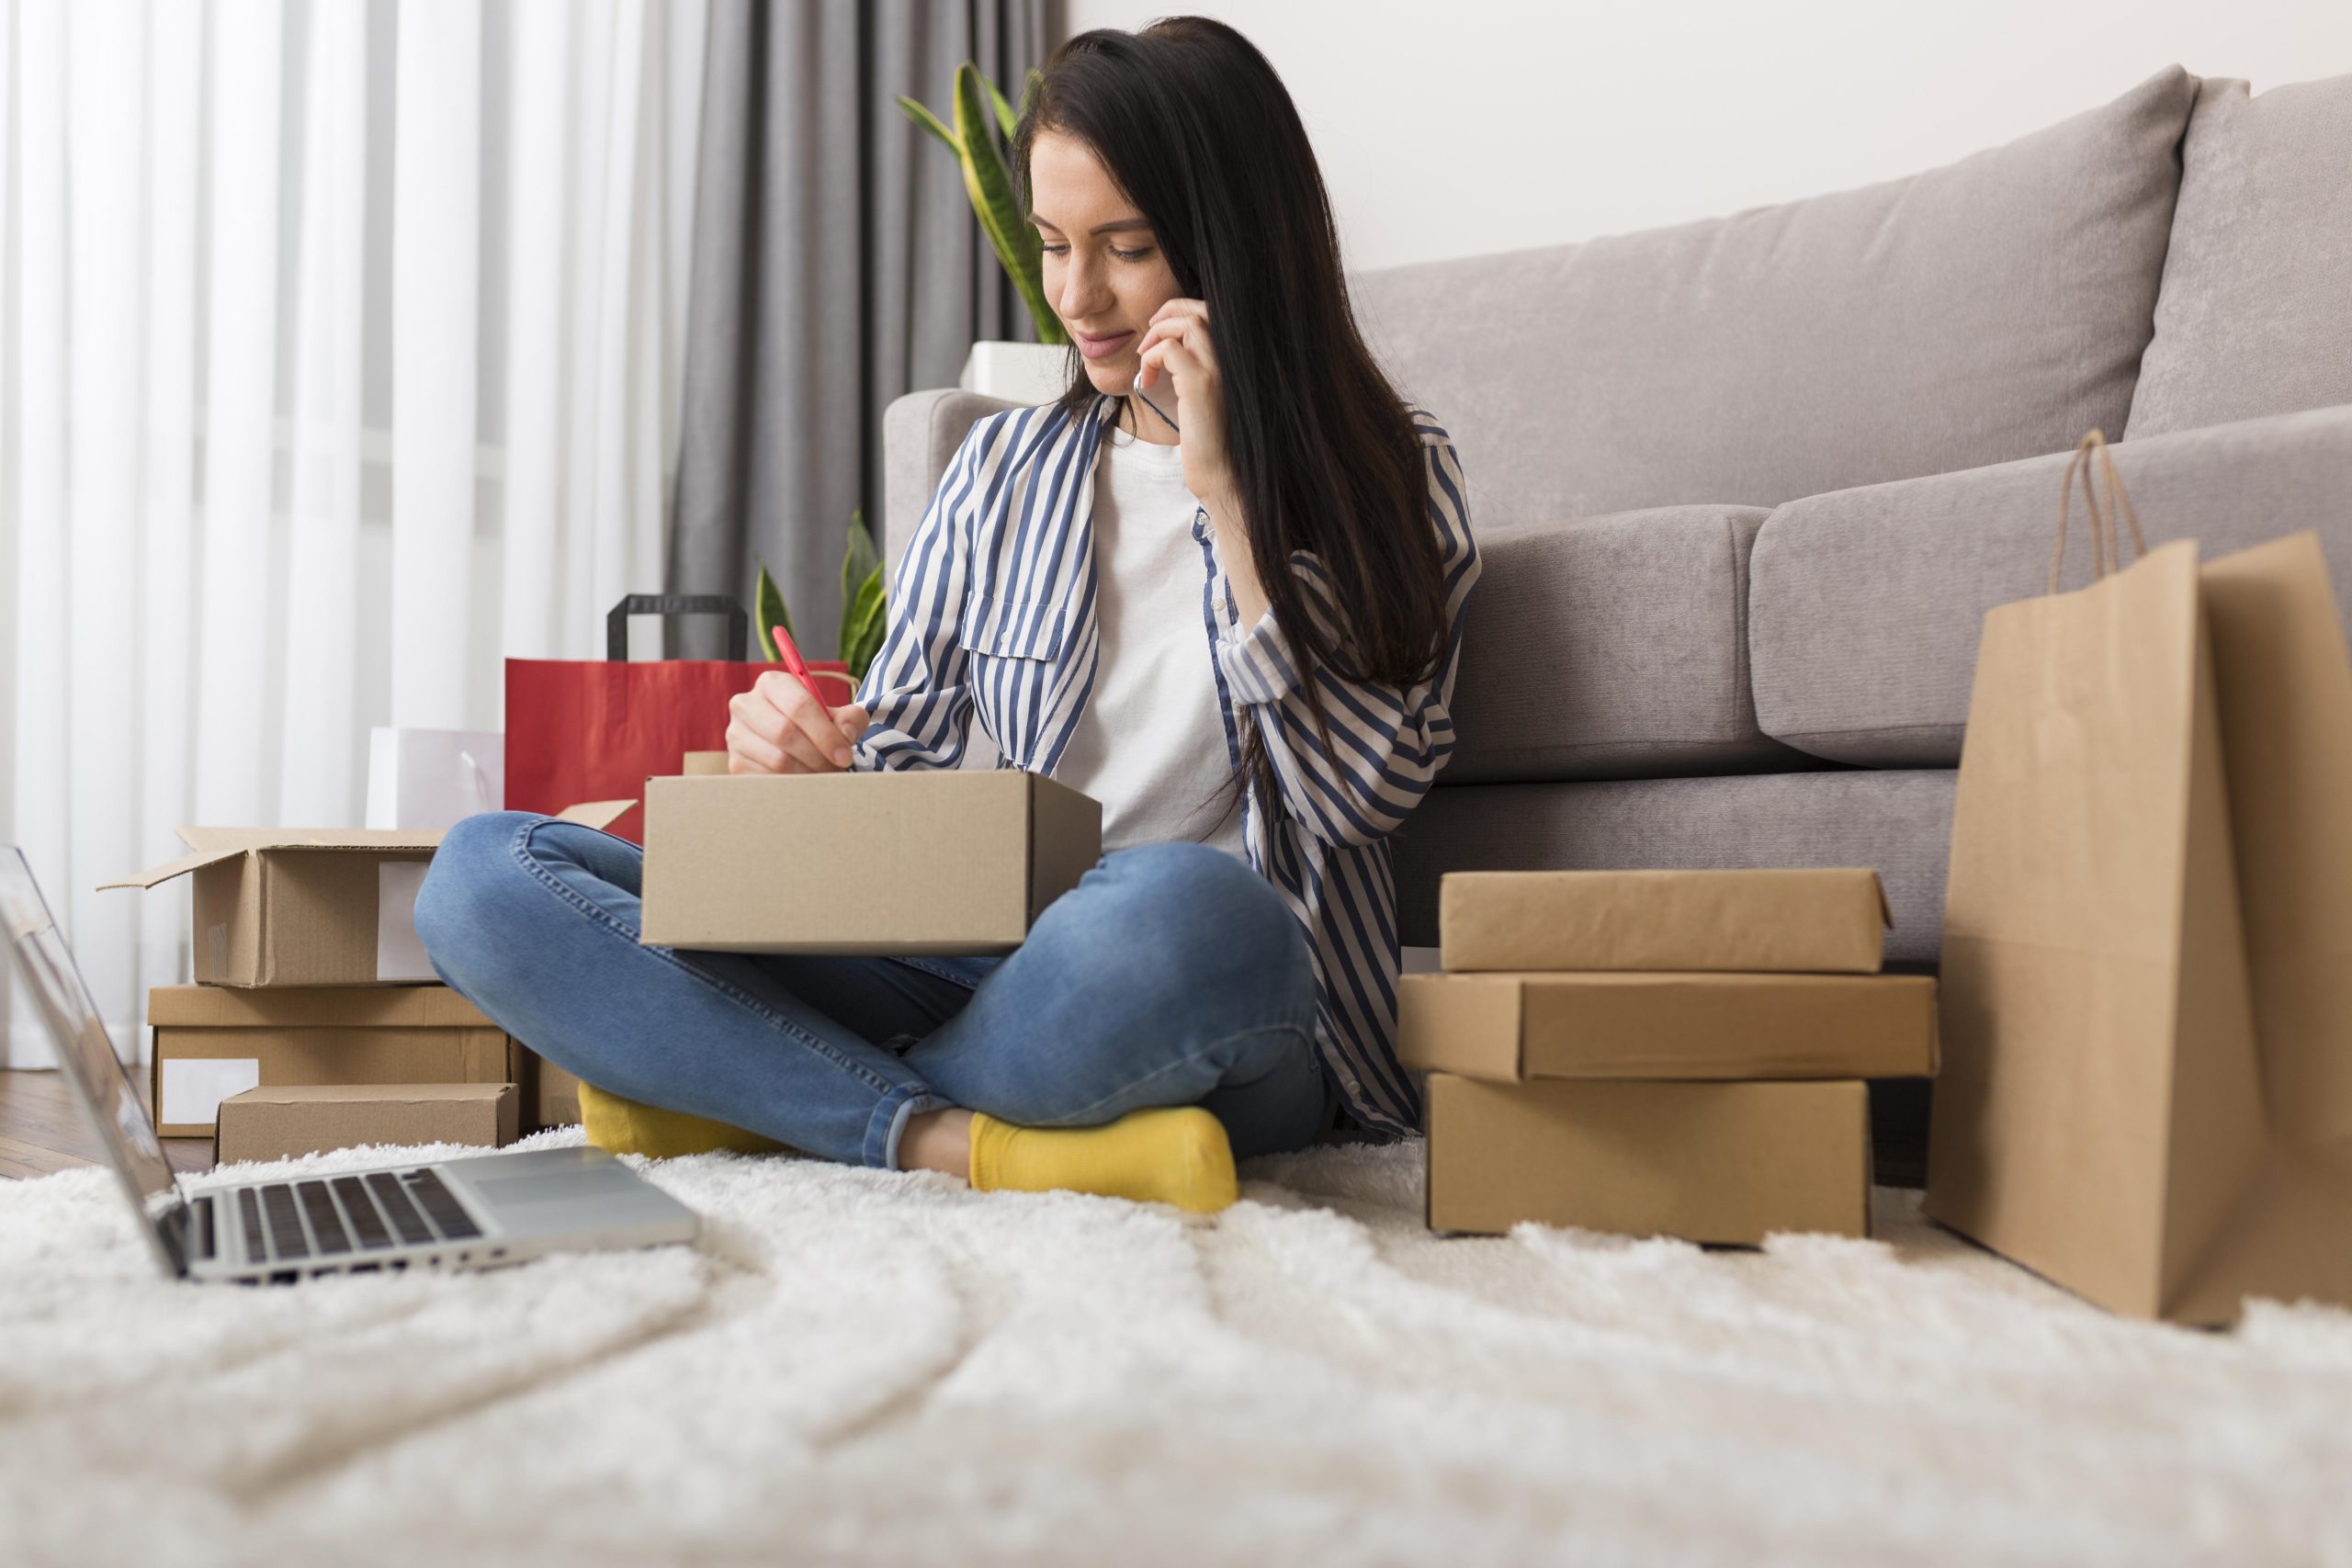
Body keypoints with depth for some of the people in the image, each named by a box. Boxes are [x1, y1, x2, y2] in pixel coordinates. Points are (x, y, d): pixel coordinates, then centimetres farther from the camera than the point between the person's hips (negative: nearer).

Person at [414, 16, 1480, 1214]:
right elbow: (889, 763, 14)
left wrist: (1225, 491, -9)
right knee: (482, 876, -12)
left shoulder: (1392, 473, 6)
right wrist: (797, 761, -9)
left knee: (1183, 908, -43)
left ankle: (752, 1098, -17)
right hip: (976, 971, 4)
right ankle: (957, 1141, -27)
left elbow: (1362, 793, -8)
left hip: (1228, 1001, -3)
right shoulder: (1004, 466, 15)